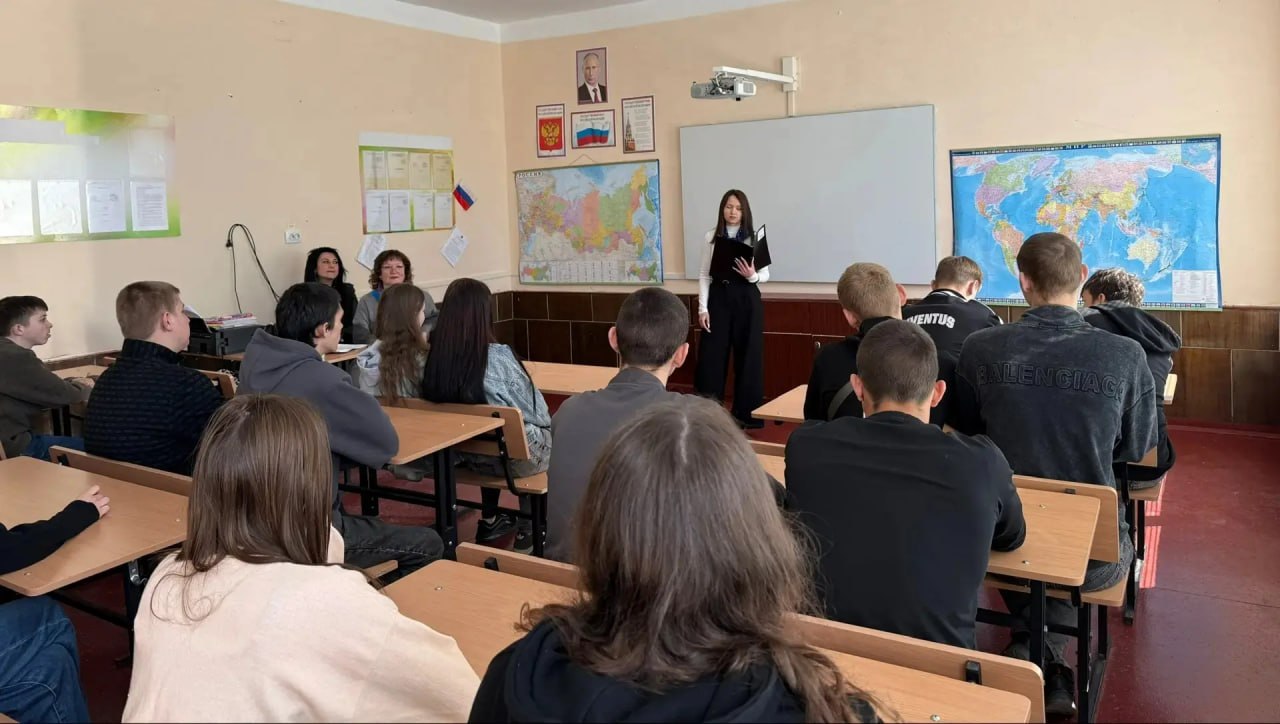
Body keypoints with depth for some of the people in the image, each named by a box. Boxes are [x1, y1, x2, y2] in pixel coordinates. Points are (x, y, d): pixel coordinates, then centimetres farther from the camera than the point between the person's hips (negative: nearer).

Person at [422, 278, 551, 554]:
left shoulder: (433, 357, -13)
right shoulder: (498, 356, -27)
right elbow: (536, 411, -13)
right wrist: (546, 422, 10)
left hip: (468, 453, 5)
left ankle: (489, 521, 40)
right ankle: (528, 532, 31)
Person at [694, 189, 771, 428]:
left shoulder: (754, 237, 1)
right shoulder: (711, 237, 4)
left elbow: (765, 275, 3)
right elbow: (704, 275, 3)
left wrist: (752, 276, -19)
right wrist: (702, 308, -4)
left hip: (747, 299, 0)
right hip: (718, 297, 1)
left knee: (748, 355, 4)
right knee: (712, 355, 0)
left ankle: (746, 413, 17)